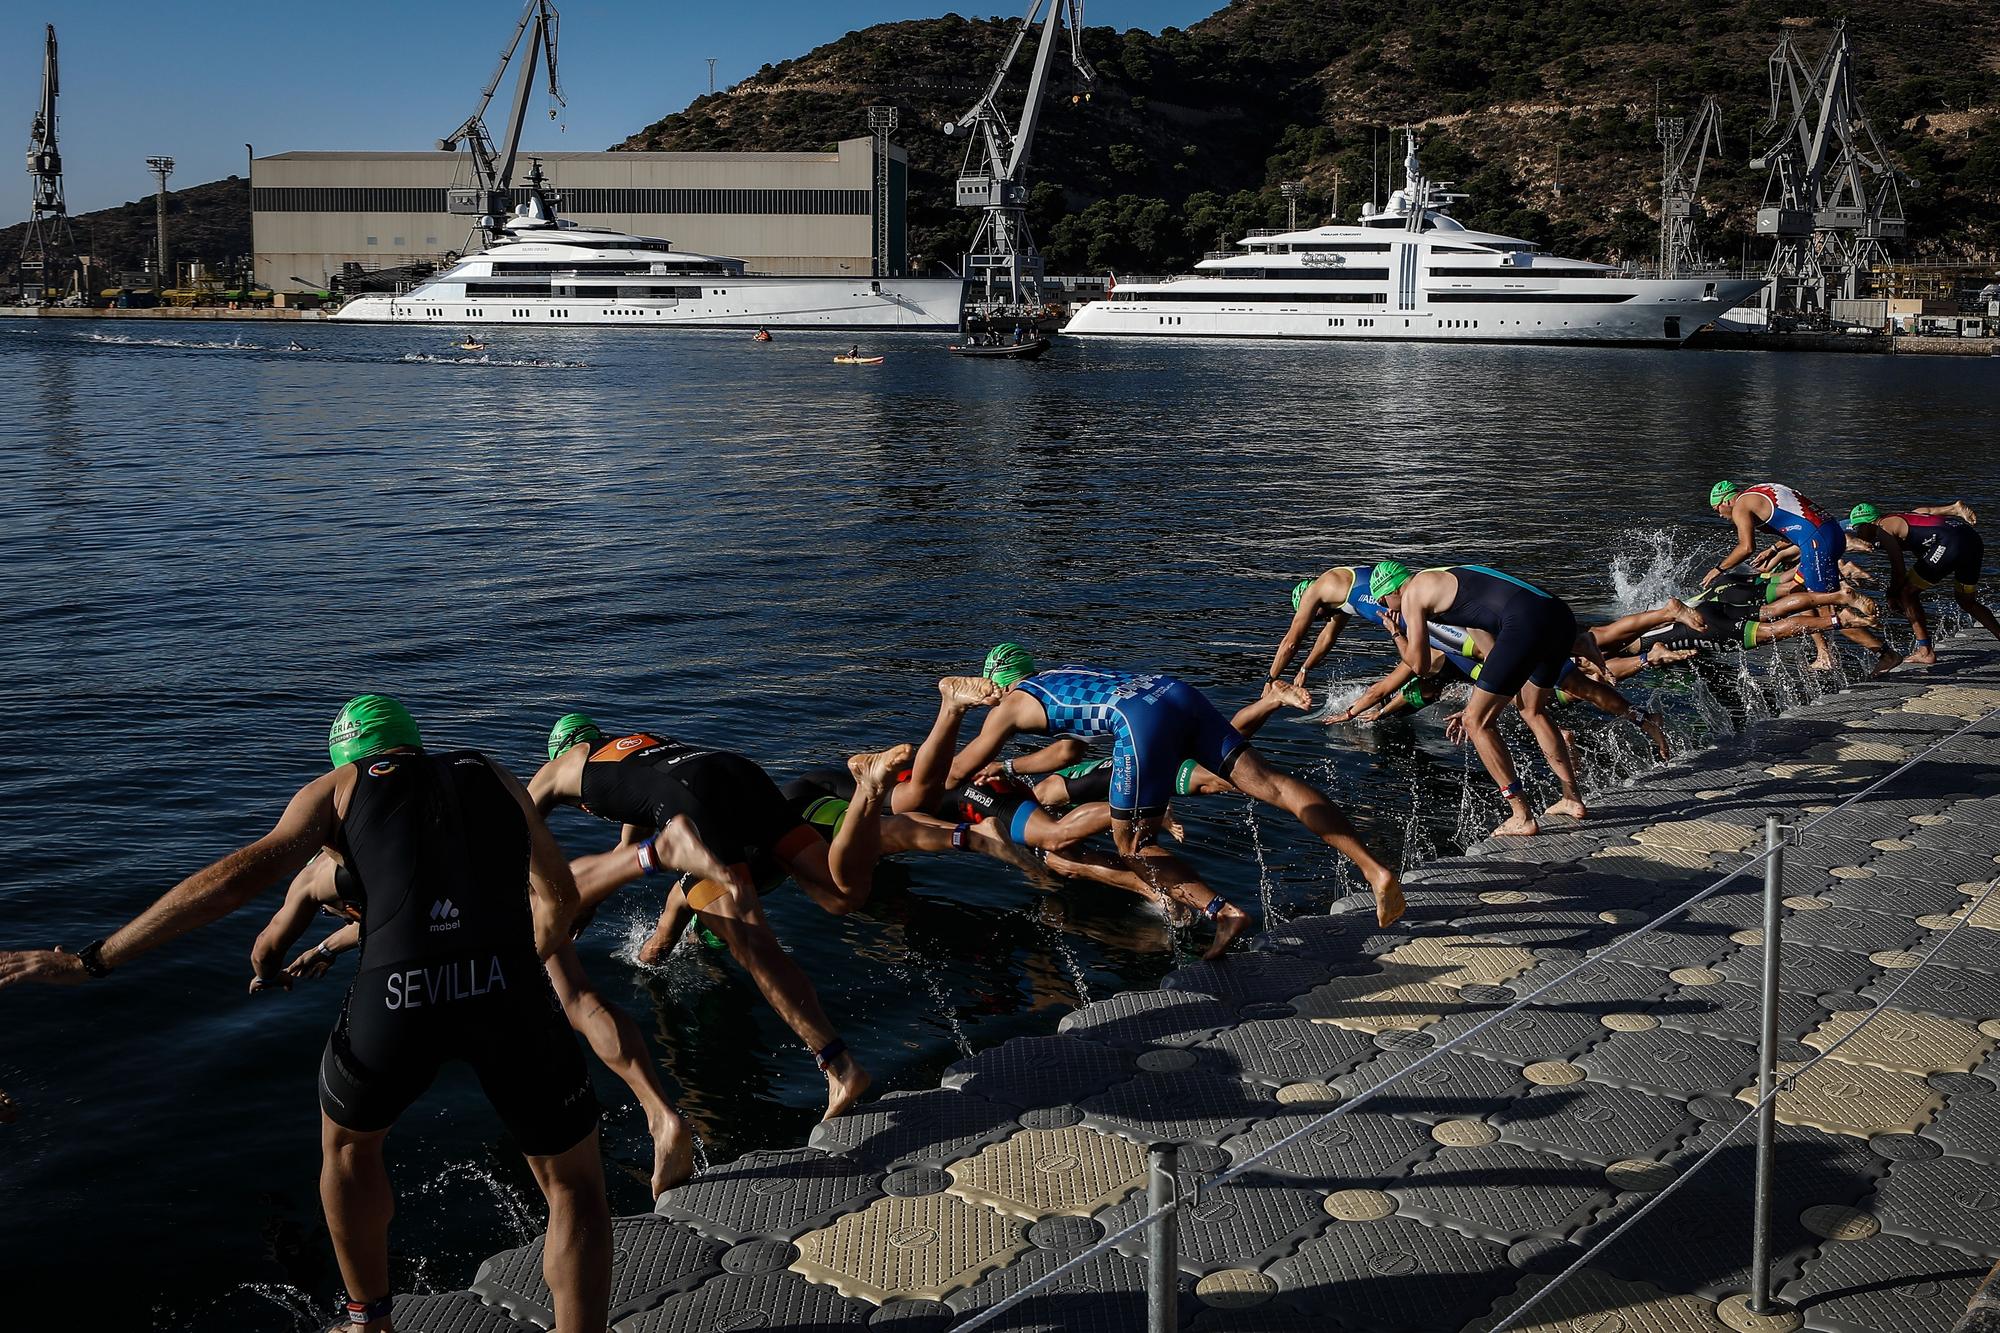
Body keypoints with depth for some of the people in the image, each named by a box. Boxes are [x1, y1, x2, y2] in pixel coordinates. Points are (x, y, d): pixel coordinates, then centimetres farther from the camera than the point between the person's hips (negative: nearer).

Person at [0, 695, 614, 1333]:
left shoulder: (339, 787, 25)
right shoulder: (493, 777, 30)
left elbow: (240, 875, 12)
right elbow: (559, 898, 34)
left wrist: (91, 960, 12)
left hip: (395, 993, 0)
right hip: (507, 990, 0)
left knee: (347, 1141, 33)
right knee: (573, 1183, 20)